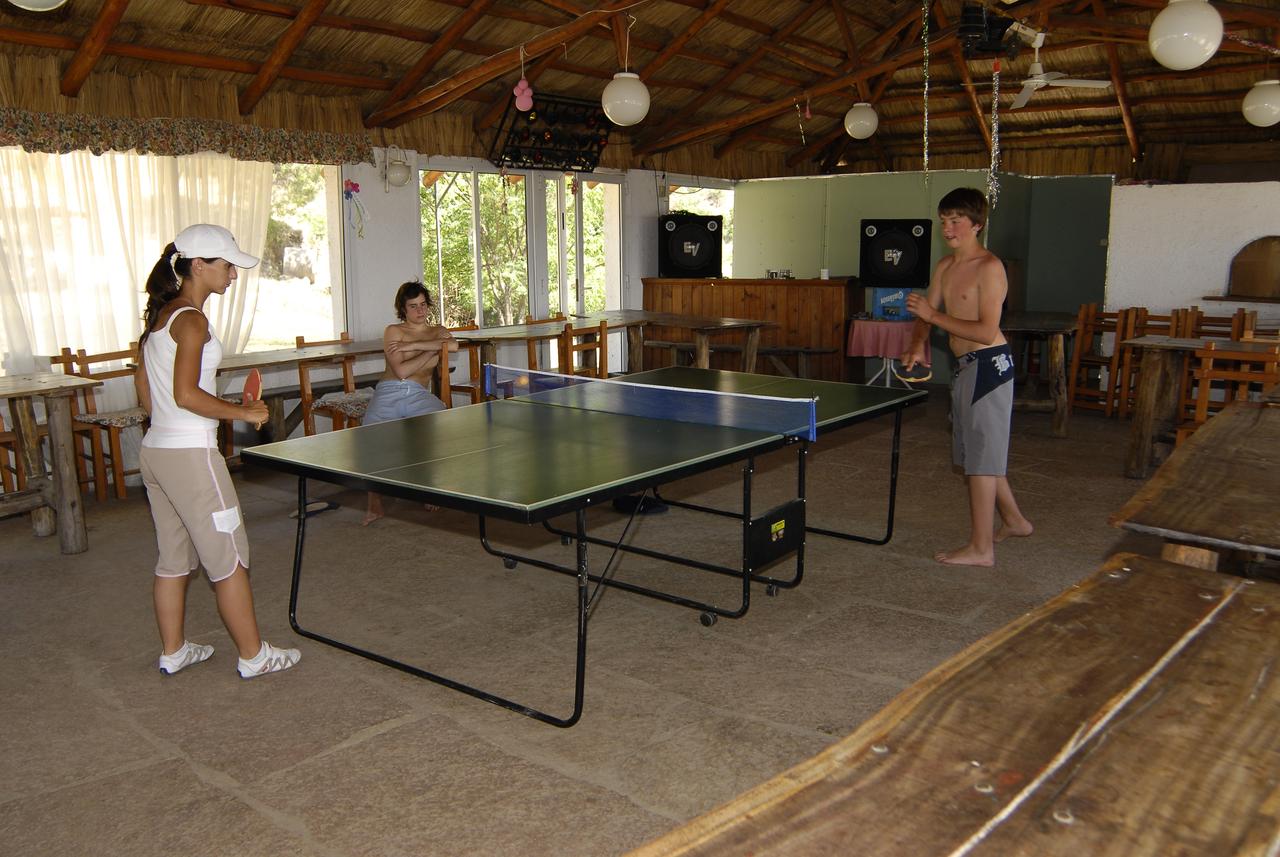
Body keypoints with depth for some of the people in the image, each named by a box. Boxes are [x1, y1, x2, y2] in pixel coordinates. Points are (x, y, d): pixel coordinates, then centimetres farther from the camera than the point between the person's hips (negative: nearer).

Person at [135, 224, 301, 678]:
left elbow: (144, 387, 18)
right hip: (191, 456, -9)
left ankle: (173, 651, 29)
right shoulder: (191, 320, -15)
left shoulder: (159, 315, 12)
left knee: (174, 558, 18)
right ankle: (254, 656, 12)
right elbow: (186, 395, -23)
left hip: (155, 450, 9)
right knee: (228, 559, 2)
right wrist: (244, 412, -14)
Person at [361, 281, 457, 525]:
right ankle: (374, 503, -12)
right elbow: (401, 371, -3)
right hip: (389, 392, -1)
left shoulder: (438, 331, 19)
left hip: (419, 395, 1)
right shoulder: (394, 331, 11)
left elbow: (453, 345, -8)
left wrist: (411, 346, -8)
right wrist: (431, 350, 1)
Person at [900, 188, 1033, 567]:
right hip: (965, 366, 9)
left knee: (981, 456, -4)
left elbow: (987, 331, -22)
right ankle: (1013, 520, 37)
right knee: (977, 452, 20)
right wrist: (918, 344, -7)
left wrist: (933, 315, -22)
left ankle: (981, 548, 4)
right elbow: (927, 315, 14)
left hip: (989, 364, -9)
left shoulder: (989, 267, -15)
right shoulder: (945, 268, 12)